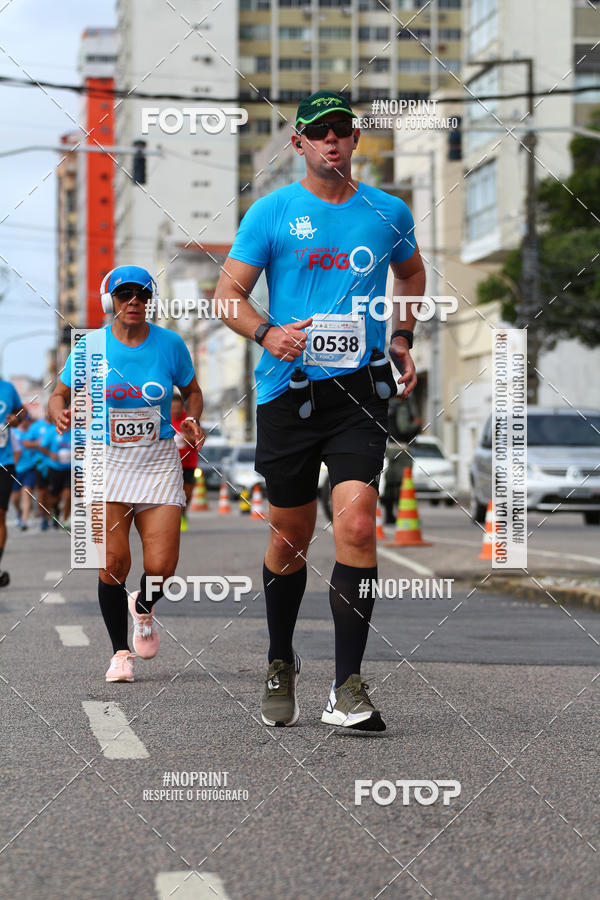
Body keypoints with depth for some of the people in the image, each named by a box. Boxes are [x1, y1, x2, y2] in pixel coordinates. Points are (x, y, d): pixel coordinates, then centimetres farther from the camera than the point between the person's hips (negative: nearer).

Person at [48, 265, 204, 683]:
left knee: (161, 567, -9)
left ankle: (143, 607, 27)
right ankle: (120, 652, 10)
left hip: (159, 461, 0)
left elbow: (192, 390, 14)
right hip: (106, 461, 0)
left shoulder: (170, 344, -1)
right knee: (113, 563, -9)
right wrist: (60, 414, -16)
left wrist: (193, 421, -6)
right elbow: (60, 395, 7)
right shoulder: (90, 345, -3)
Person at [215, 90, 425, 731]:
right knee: (290, 535, 9)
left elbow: (411, 274, 29)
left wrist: (403, 337, 15)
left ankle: (347, 688, -12)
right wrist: (266, 332, -18)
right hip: (288, 390, 0)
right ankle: (281, 664, 33)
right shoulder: (271, 212, 3)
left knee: (356, 523, -17)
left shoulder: (389, 213, 9)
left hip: (360, 390, 0)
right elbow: (228, 293, 2)